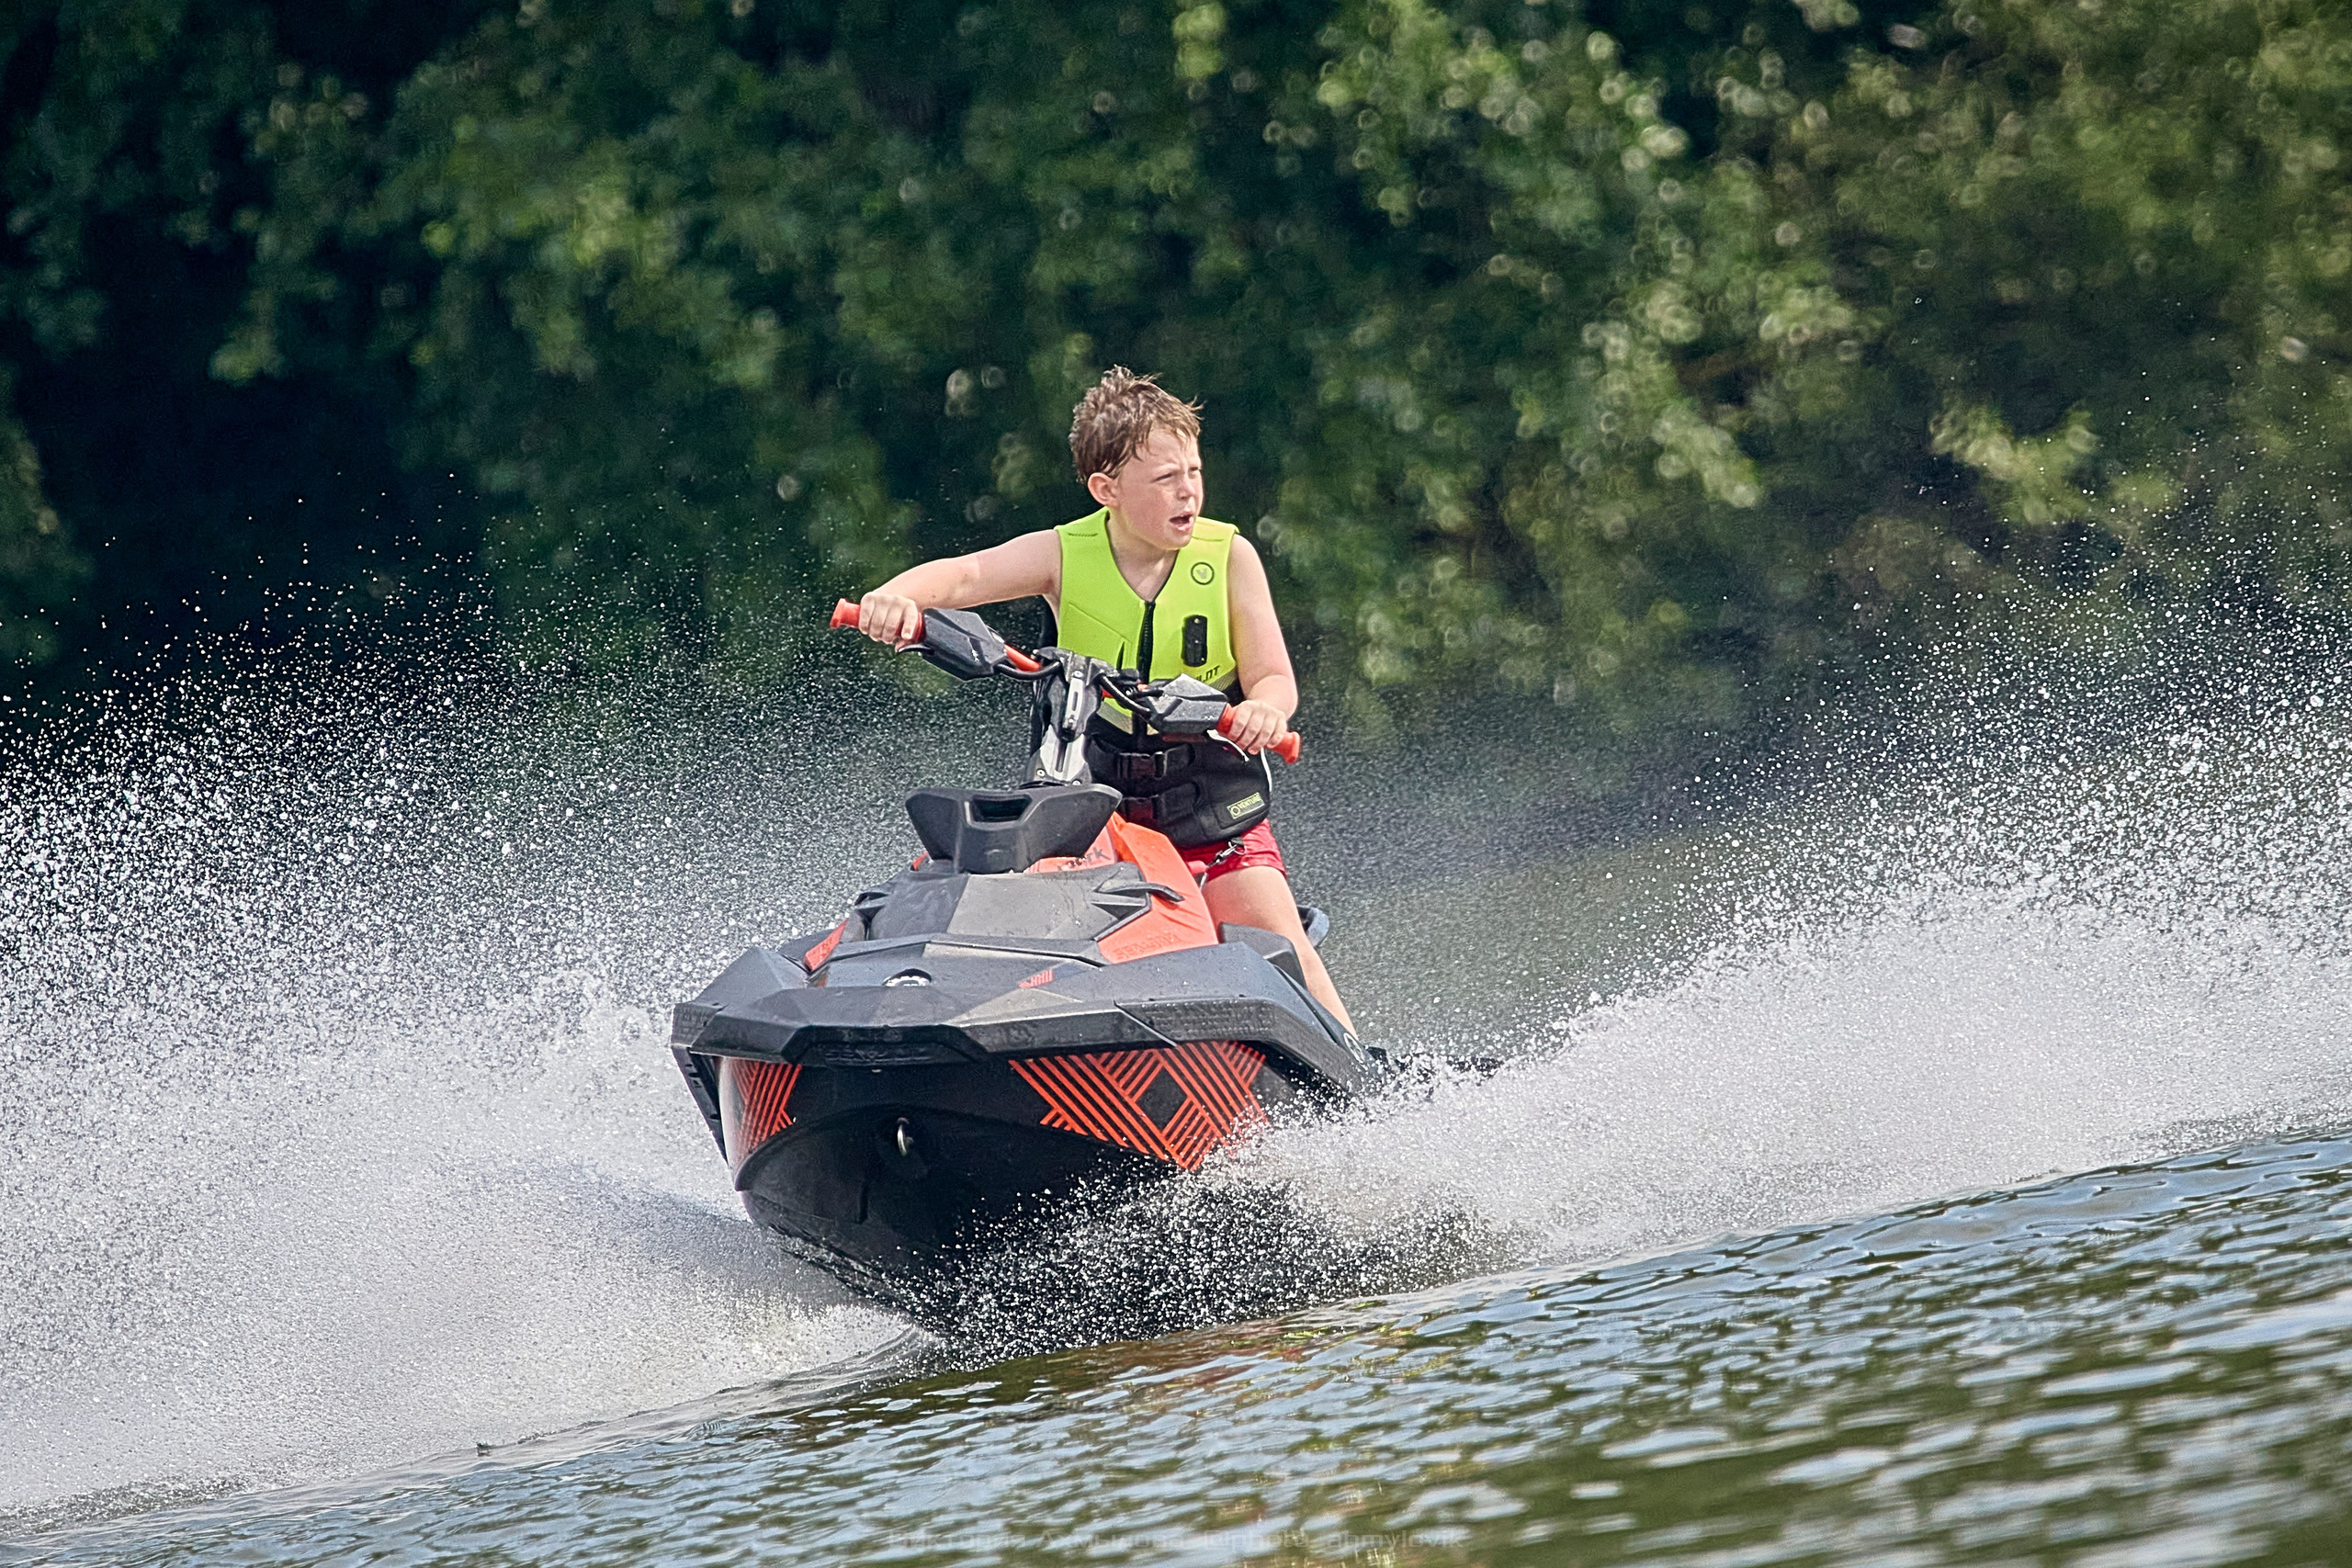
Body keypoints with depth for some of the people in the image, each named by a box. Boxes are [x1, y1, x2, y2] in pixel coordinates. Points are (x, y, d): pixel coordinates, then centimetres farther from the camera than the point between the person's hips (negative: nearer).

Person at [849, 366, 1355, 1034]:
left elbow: (1273, 677, -8)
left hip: (1212, 799, -1)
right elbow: (964, 575, -22)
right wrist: (897, 597, -46)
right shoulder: (1064, 556, -7)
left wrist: (1264, 709, -34)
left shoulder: (1228, 556, -6)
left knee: (1275, 938, -15)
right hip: (1092, 795, 1)